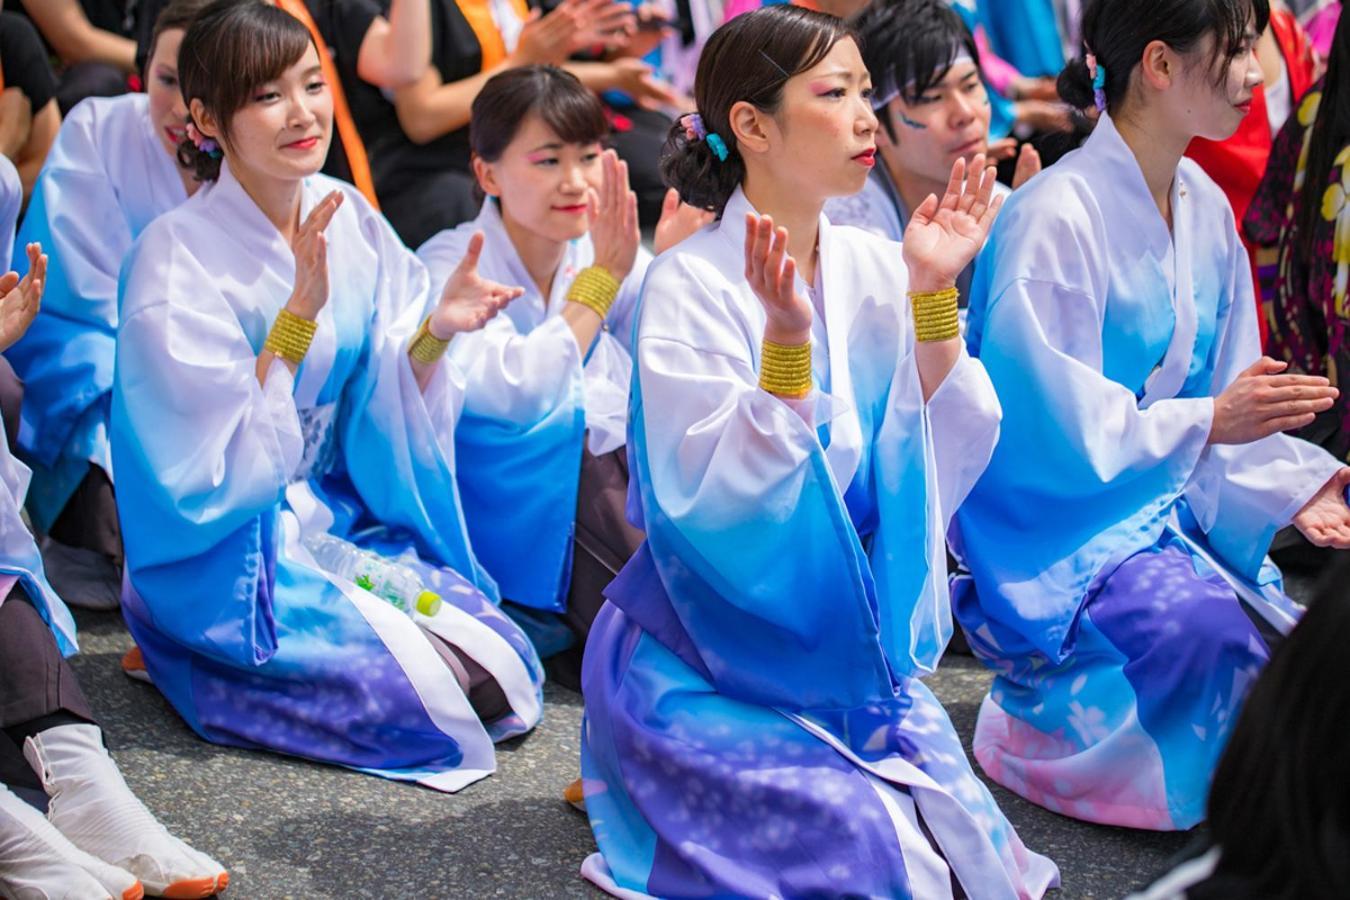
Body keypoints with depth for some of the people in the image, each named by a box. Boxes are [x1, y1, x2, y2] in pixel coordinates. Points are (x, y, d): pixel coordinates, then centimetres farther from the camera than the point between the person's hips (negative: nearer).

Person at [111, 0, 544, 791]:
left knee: (508, 673, -11)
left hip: (346, 524, 5)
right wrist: (299, 314, -28)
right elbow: (221, 464, -20)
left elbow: (391, 408, 2)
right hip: (225, 559, -5)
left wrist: (436, 332, -18)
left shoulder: (352, 221, 1)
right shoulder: (177, 257, -16)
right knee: (407, 688, -22)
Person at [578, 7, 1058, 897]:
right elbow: (718, 505, -22)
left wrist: (932, 295, -12)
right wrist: (785, 339, -32)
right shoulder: (692, 284, -14)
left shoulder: (874, 269, 2)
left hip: (853, 646, 6)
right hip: (710, 651, -6)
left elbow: (942, 463, -4)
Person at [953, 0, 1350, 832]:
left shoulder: (1207, 209, 9)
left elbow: (1226, 405, 12)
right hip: (1059, 522, -8)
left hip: (1170, 503, 8)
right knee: (1205, 624, -32)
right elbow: (1049, 420, -19)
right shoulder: (1056, 217, -17)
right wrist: (1208, 422, -24)